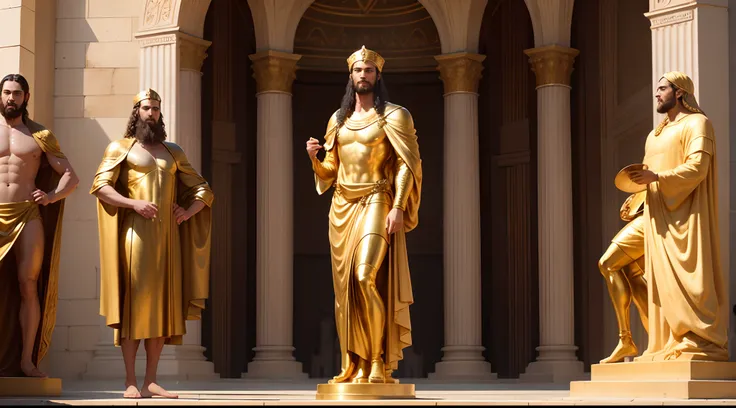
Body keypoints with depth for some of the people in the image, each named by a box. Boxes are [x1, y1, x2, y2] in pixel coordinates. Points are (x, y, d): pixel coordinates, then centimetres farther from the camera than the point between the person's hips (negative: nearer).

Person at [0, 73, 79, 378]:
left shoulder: (40, 136, 11)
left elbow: (71, 177, 12)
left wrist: (52, 196, -7)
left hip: (28, 214, 0)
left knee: (28, 285, -5)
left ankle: (27, 360, -2)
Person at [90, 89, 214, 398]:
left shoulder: (173, 152, 20)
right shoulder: (121, 148, 8)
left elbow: (203, 189, 21)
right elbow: (100, 185, -5)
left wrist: (189, 211, 2)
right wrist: (133, 203, -17)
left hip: (168, 234, 4)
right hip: (136, 232, -4)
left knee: (162, 304, 1)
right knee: (134, 302, -8)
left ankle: (151, 381, 5)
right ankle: (130, 383, -8)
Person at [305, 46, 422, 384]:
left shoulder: (393, 116, 1)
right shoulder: (338, 119, 16)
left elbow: (407, 164, -6)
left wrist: (398, 207, -16)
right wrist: (313, 157, -1)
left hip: (376, 203, -5)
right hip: (342, 206, 5)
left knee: (367, 276, -20)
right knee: (346, 285, 1)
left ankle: (378, 361, -13)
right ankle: (354, 366, 4)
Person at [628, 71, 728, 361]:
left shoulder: (697, 123, -2)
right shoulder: (655, 135, 23)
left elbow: (697, 167, -14)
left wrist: (657, 177, -21)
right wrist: (640, 178, -2)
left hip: (685, 213, -8)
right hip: (659, 217, 8)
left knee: (689, 277, -13)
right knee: (663, 279, 2)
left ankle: (701, 342, -14)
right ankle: (669, 344, 0)